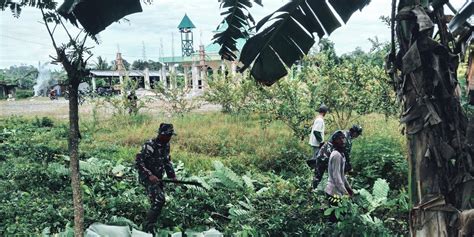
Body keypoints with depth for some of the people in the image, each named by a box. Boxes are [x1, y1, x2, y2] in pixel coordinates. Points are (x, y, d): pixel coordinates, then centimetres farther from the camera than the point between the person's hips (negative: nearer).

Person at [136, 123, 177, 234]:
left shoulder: (166, 145, 3)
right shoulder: (150, 146, -22)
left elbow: (167, 161, 15)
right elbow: (138, 161, -22)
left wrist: (172, 175, 6)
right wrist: (149, 175, -28)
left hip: (158, 177, 8)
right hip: (147, 177, -8)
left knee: (159, 200, 11)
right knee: (159, 200, -21)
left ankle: (150, 225, 26)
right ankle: (148, 227, -11)